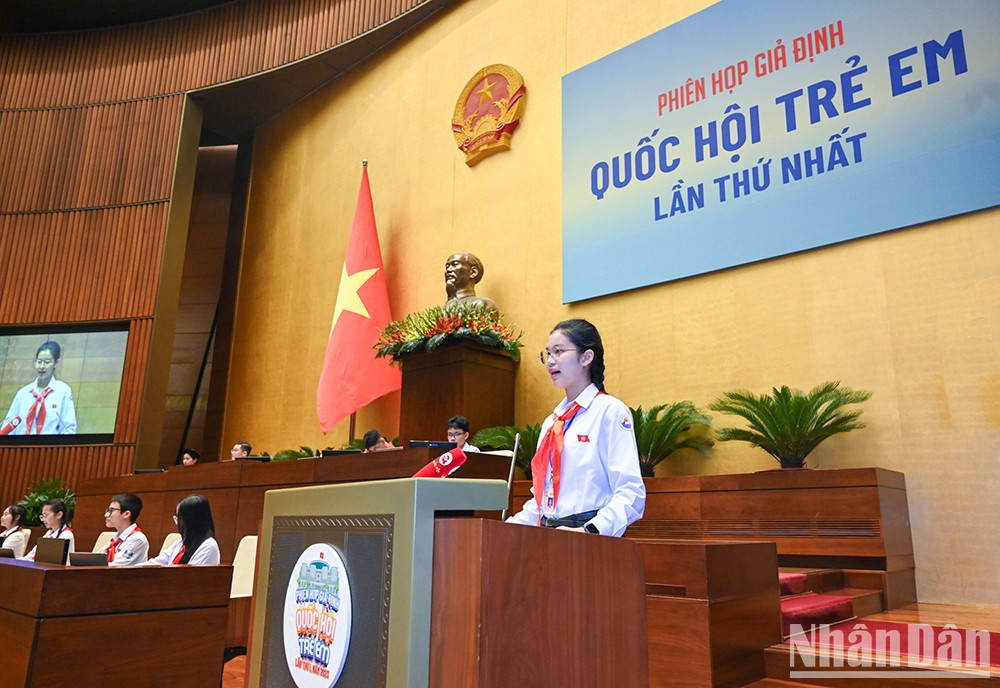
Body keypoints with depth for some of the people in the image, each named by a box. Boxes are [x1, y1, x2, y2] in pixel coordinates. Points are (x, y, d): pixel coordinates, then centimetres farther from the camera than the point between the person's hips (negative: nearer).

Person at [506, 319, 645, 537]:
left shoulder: (610, 411, -4)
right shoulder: (551, 422, 17)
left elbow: (630, 492, -12)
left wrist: (590, 531, -24)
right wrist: (509, 527, 6)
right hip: (548, 534, 6)